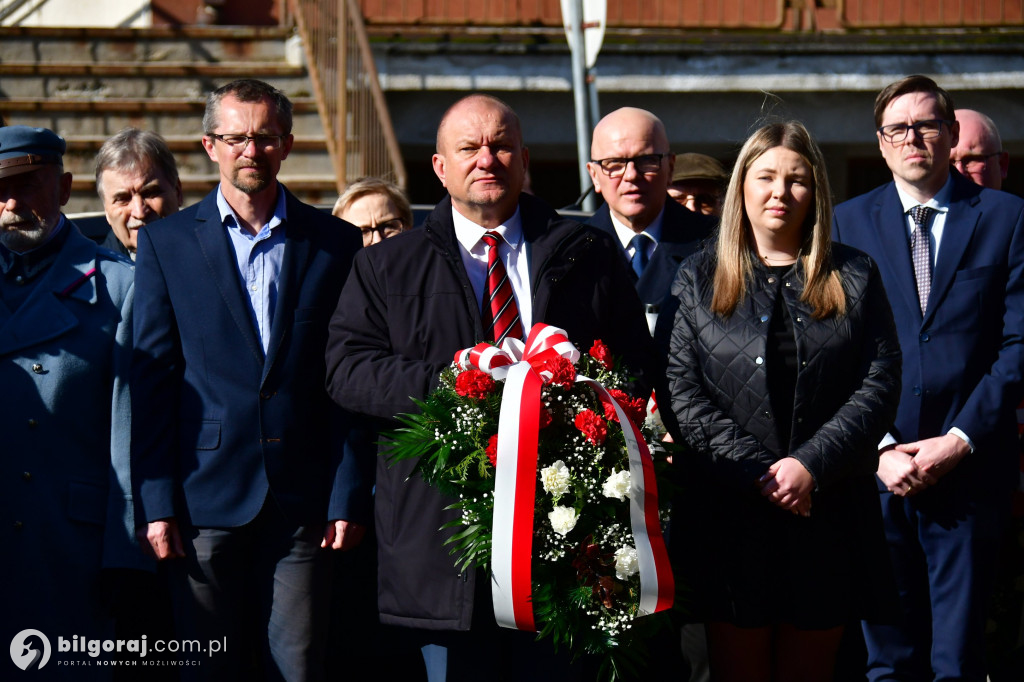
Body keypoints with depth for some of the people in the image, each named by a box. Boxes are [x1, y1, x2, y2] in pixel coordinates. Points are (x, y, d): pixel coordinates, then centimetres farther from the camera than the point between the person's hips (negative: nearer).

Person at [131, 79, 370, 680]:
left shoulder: (336, 244, 7)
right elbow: (151, 377, 2)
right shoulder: (165, 242, 6)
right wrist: (157, 503, -4)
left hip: (304, 498, 0)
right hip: (207, 495, 0)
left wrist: (350, 495, -2)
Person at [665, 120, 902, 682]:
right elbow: (682, 392, -2)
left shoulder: (854, 277, 9)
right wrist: (757, 472, -13)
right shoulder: (698, 279, 7)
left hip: (828, 515, 1)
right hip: (732, 516, -1)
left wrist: (812, 465, -13)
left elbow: (880, 383, -1)